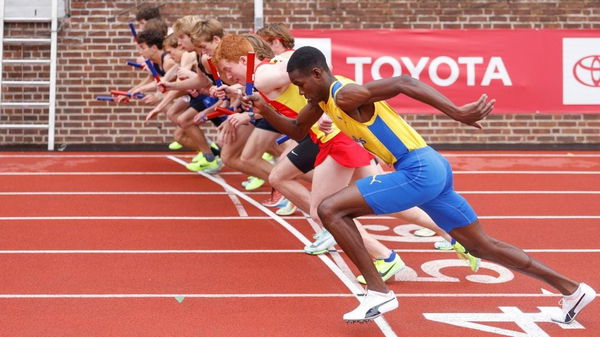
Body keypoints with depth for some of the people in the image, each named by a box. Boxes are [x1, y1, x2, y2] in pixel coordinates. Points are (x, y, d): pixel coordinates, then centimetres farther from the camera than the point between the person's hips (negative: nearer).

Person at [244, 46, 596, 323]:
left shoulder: (346, 94, -13)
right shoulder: (325, 98, 16)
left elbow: (402, 83, -24)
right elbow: (297, 130, 29)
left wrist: (456, 113, -31)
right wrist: (265, 110, 14)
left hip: (419, 170, -10)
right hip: (430, 169, 10)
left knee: (330, 210, -9)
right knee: (482, 245, 16)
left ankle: (379, 292, -6)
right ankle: (573, 289, 21)